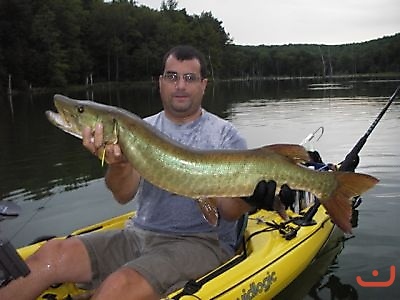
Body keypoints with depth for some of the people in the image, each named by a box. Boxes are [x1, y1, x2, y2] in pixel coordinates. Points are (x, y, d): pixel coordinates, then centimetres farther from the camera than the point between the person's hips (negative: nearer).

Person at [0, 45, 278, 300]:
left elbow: (228, 212, -7)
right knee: (51, 255, -15)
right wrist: (118, 163, -29)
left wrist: (248, 198, -31)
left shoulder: (226, 136, -2)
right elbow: (124, 195, -7)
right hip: (140, 234, 4)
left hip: (202, 242, -4)